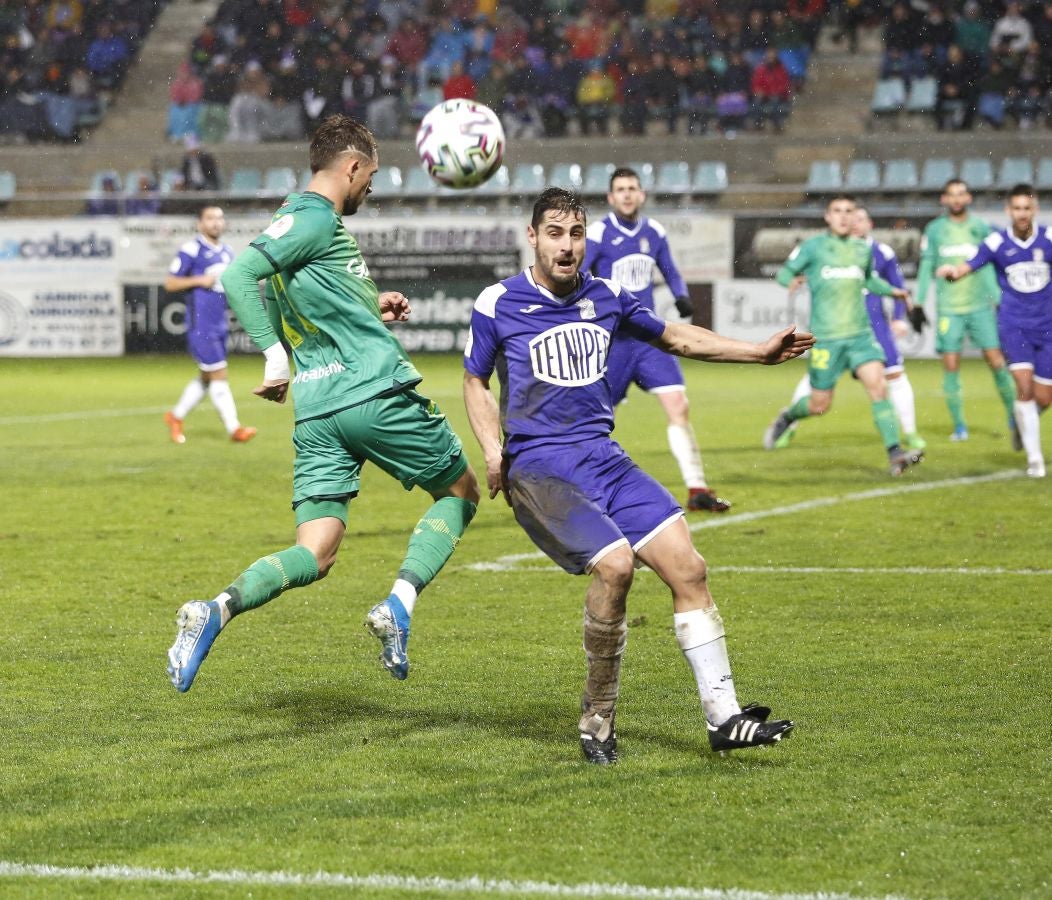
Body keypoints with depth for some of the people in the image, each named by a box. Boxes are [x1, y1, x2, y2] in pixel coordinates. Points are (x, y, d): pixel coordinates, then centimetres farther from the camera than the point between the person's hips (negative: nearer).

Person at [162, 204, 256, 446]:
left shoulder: (227, 252, 13)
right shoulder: (190, 250, -8)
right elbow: (169, 283, -7)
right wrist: (200, 280, -17)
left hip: (219, 324, 8)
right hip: (200, 325, -8)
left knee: (206, 378, 13)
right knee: (219, 374, -9)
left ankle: (175, 416, 29)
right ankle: (234, 428, -7)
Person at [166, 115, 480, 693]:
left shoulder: (301, 218, 20)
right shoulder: (314, 217, -6)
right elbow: (239, 276, -19)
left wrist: (369, 305, 31)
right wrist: (274, 355, -23)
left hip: (318, 410, 8)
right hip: (379, 395, -8)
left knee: (313, 556, 1)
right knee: (459, 493, 14)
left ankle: (217, 610, -25)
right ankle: (399, 603, -7)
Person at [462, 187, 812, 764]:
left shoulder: (607, 297, 10)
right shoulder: (497, 305, -1)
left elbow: (675, 338, 24)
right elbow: (475, 380, 11)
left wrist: (761, 352, 17)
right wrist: (493, 450, -5)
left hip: (602, 457, 5)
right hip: (537, 468, -5)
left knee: (685, 564, -10)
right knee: (614, 563, -27)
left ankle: (723, 717, -5)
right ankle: (597, 718, -11)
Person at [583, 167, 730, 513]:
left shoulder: (654, 233, 7)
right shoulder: (598, 234, -8)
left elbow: (671, 272, 21)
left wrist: (682, 296, 1)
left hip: (649, 338, 4)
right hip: (611, 340, -4)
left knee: (679, 406, -9)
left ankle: (697, 490, -8)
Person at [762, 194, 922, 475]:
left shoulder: (863, 250, 13)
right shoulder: (813, 247, 0)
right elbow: (785, 272, 5)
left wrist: (892, 291, 16)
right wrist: (791, 280, -17)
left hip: (860, 335, 3)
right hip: (826, 337, -3)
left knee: (878, 386, -17)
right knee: (820, 405, 3)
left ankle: (895, 452, -20)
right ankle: (786, 417, 37)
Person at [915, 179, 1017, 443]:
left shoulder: (981, 228, 7)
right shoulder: (934, 230, 7)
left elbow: (990, 265, 9)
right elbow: (927, 266, 9)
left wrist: (997, 300, 3)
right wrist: (918, 303, 3)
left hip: (980, 305, 0)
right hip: (948, 309, 0)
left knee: (996, 361, -6)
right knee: (951, 366, -5)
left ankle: (1013, 418, 8)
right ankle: (959, 426, 4)